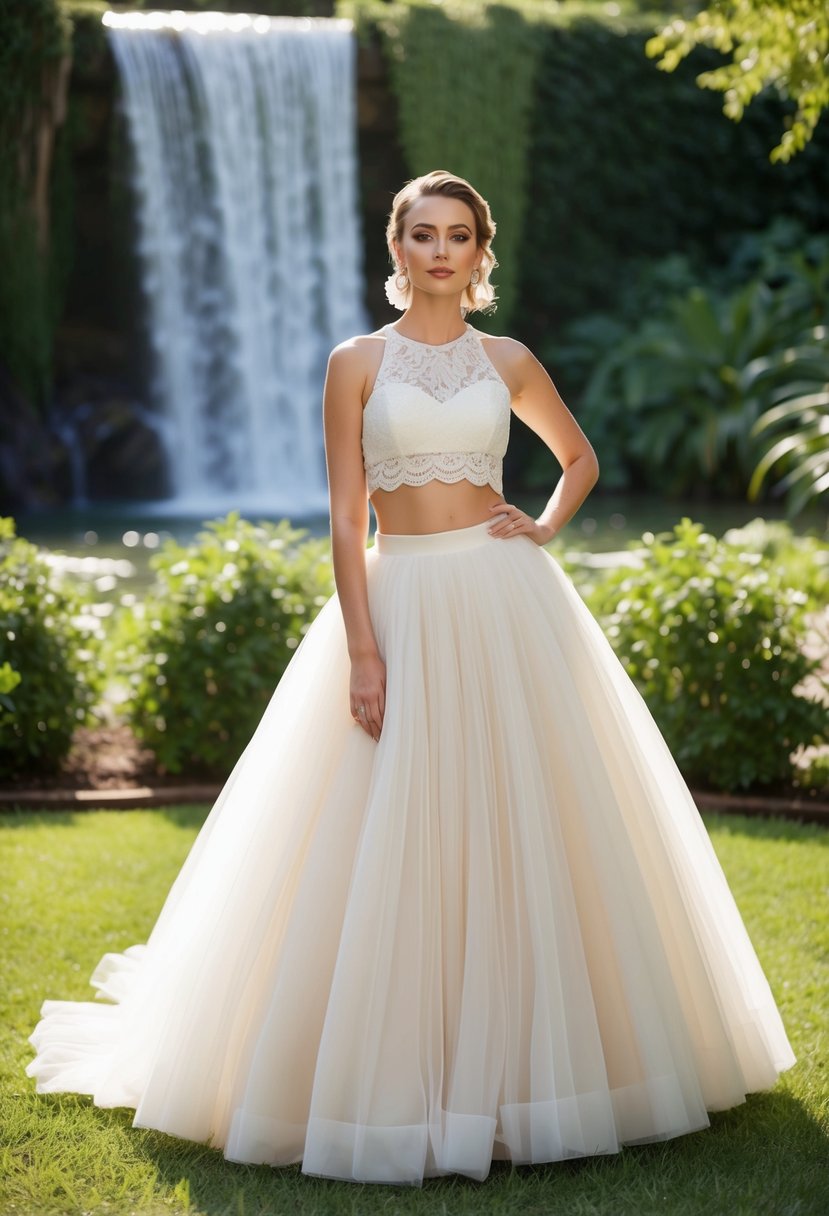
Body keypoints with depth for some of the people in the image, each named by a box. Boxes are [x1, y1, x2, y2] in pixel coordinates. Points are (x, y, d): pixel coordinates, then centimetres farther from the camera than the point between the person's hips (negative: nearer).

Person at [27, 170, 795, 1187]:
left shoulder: (509, 364, 8)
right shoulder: (358, 364, 2)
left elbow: (580, 458, 25)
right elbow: (346, 517, -2)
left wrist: (543, 531, 5)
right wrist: (364, 653, -10)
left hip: (509, 607, 2)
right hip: (401, 603, -2)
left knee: (526, 827, 3)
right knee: (396, 843, -2)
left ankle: (523, 1056, 16)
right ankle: (399, 1068, 9)